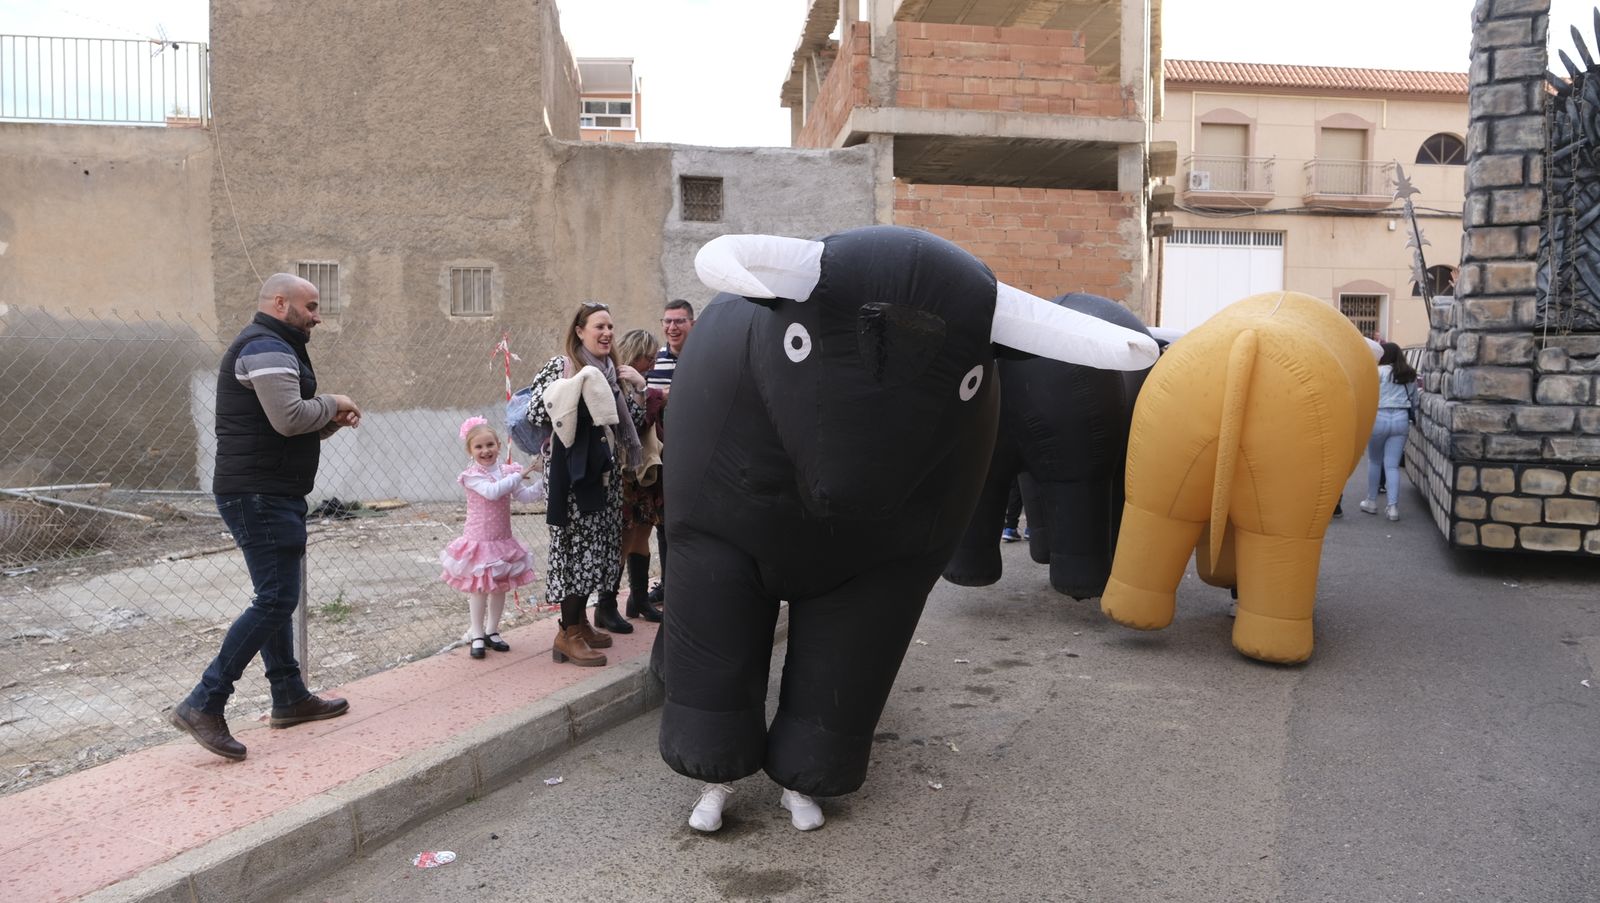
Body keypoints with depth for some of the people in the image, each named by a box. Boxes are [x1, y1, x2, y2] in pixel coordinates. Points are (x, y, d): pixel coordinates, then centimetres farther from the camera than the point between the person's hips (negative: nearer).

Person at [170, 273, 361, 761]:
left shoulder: (271, 347, 23)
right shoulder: (267, 347, -12)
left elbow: (295, 429, 24)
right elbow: (289, 417, -24)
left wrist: (332, 421, 7)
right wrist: (332, 404, -7)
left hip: (268, 493, 11)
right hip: (261, 494, -11)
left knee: (276, 597, 15)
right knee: (276, 599, -13)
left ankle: (290, 697, 24)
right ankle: (203, 704, -11)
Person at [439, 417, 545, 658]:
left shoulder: (508, 471, 2)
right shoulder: (472, 476, -13)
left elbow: (525, 495, -5)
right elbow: (492, 491, -29)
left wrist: (542, 482, -18)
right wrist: (518, 476, -26)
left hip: (503, 540, 5)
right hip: (478, 540, -5)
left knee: (500, 587, 12)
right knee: (479, 589, 2)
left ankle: (492, 631, 26)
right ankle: (477, 635, 14)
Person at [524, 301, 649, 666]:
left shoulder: (611, 371, 14)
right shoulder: (560, 366, -6)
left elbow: (634, 422, 14)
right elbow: (535, 415, -14)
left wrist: (640, 385, 1)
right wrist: (572, 387, -19)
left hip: (605, 472, 7)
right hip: (571, 473, -7)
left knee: (600, 546, 10)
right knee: (577, 545, -6)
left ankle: (579, 622, 22)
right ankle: (569, 634, 2)